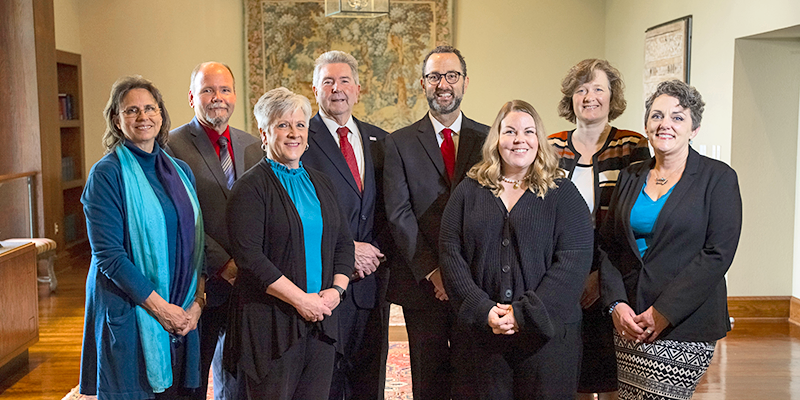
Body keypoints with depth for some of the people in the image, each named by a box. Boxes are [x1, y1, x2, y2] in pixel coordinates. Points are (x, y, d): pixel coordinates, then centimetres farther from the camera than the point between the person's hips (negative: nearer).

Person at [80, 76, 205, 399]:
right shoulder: (107, 173, -8)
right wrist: (160, 307, -15)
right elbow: (108, 254, -14)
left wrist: (198, 301, -2)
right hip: (128, 313, -5)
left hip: (183, 314, 5)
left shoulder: (181, 171, 9)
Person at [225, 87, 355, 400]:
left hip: (322, 318, 6)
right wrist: (300, 299, -15)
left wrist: (336, 289, -2)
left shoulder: (321, 183, 14)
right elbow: (249, 256, -15)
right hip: (271, 321, -5)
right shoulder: (251, 187, -6)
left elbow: (343, 242, 15)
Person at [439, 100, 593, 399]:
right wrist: (483, 310, -11)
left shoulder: (562, 193, 3)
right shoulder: (469, 192, 8)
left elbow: (574, 261, -6)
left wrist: (524, 314, -14)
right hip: (480, 332, 1)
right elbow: (450, 253, 2)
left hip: (546, 332, -1)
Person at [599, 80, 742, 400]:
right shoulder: (631, 177, 11)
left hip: (685, 326, -4)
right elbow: (608, 246, 10)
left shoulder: (718, 177, -2)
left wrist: (663, 312, -15)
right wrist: (616, 304, -5)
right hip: (628, 320, 4)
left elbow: (718, 254, -10)